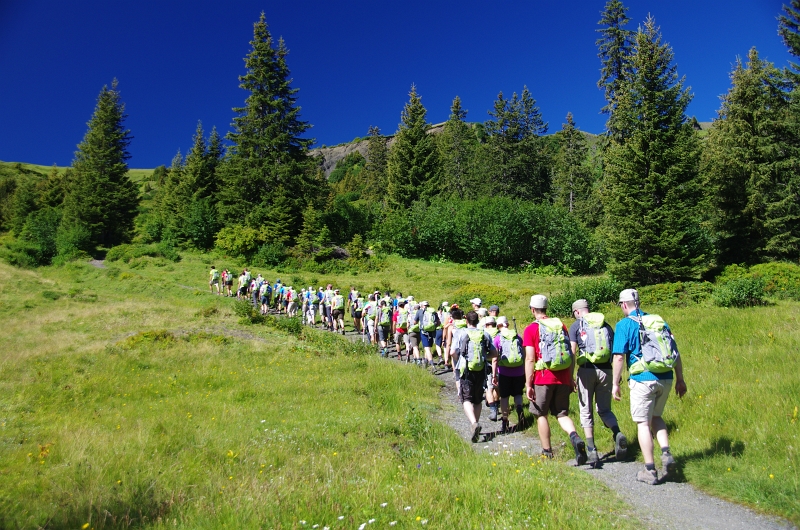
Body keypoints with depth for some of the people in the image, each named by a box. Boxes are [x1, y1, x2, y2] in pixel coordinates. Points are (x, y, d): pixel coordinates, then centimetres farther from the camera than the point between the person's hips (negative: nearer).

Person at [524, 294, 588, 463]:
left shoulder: (531, 329, -5)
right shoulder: (561, 325, 10)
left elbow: (530, 359, -10)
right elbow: (571, 355, 10)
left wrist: (528, 384, -7)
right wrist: (570, 379, 16)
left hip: (543, 378, -4)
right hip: (563, 378, 4)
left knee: (541, 414, 12)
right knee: (562, 413, 12)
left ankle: (547, 452, 18)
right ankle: (575, 437, -15)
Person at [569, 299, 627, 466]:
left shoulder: (576, 326, 2)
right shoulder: (605, 324, 13)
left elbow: (572, 352, -6)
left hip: (586, 370, -3)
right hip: (606, 370, 3)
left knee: (586, 412, 8)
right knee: (604, 409, 16)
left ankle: (592, 451, 2)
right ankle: (618, 434, -12)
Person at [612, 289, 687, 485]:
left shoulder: (625, 324, -5)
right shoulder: (659, 321, 11)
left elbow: (619, 357, -10)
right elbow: (676, 353, 11)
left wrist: (615, 383, -2)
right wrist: (680, 379, 18)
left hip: (643, 379, -5)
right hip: (666, 378, 6)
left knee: (643, 423, 5)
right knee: (656, 417, 24)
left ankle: (650, 471, 9)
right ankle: (666, 454, 8)